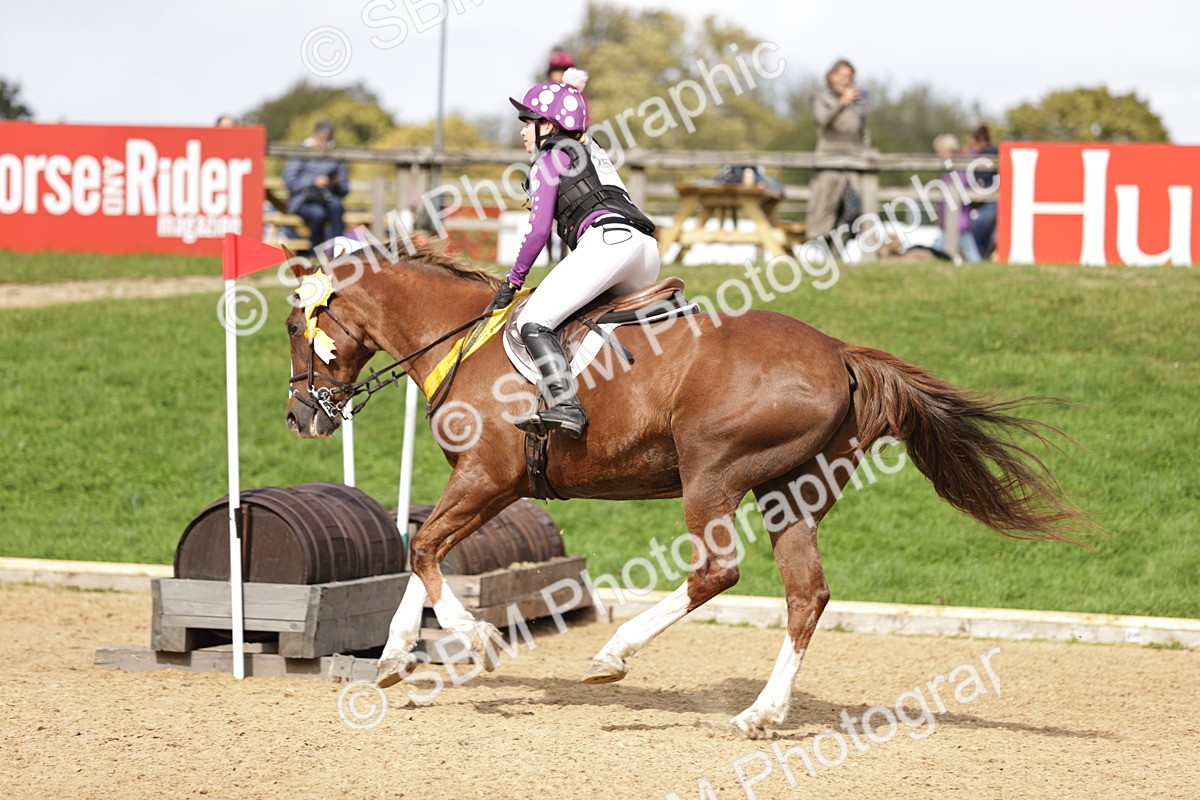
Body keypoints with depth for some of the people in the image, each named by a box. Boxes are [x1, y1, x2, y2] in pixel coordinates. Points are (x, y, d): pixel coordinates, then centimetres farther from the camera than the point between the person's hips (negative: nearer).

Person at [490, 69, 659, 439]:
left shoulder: (549, 160, 9)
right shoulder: (592, 151, 30)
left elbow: (539, 229, 4)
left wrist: (514, 279, 9)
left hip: (607, 240, -9)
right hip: (647, 246, 9)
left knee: (533, 321, -16)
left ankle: (565, 405, -37)